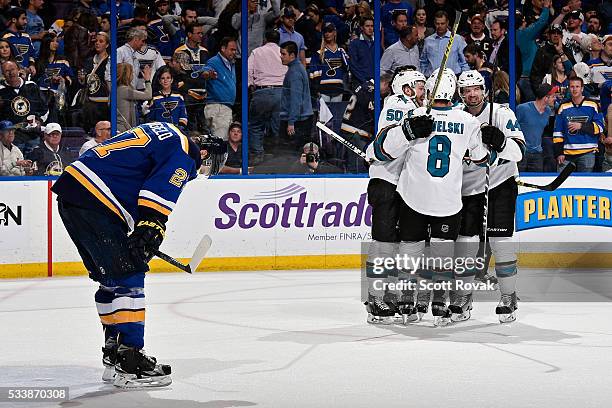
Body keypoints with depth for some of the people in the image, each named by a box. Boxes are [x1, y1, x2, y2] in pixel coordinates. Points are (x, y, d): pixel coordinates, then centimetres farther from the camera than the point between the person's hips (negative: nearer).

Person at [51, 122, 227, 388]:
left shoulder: (165, 133, 26)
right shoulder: (185, 155, -4)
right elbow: (160, 191, -19)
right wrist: (150, 229, -24)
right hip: (92, 201, -10)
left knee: (111, 280, 17)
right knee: (128, 277, -8)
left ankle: (114, 355, 23)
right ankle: (129, 364, -11)